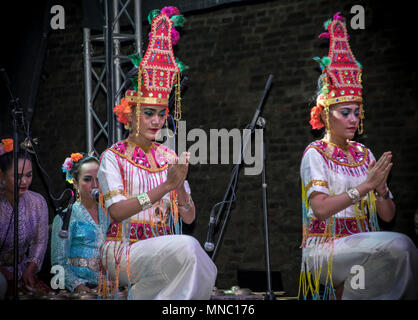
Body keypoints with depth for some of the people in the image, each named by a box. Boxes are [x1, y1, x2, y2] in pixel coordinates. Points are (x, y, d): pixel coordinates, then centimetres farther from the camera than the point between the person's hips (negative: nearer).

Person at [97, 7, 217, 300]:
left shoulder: (169, 157, 13)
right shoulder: (113, 157, -1)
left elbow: (189, 217, 8)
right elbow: (117, 210, -15)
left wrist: (181, 184, -12)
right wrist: (166, 185, -21)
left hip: (165, 247, 5)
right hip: (124, 250, -5)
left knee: (205, 270, -25)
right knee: (187, 246, -30)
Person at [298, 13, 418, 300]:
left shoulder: (364, 154, 14)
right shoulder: (315, 154, -1)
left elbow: (387, 215, 10)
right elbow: (320, 208, -16)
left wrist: (381, 187, -9)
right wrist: (365, 186, -20)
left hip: (362, 244, 4)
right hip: (325, 245, -4)